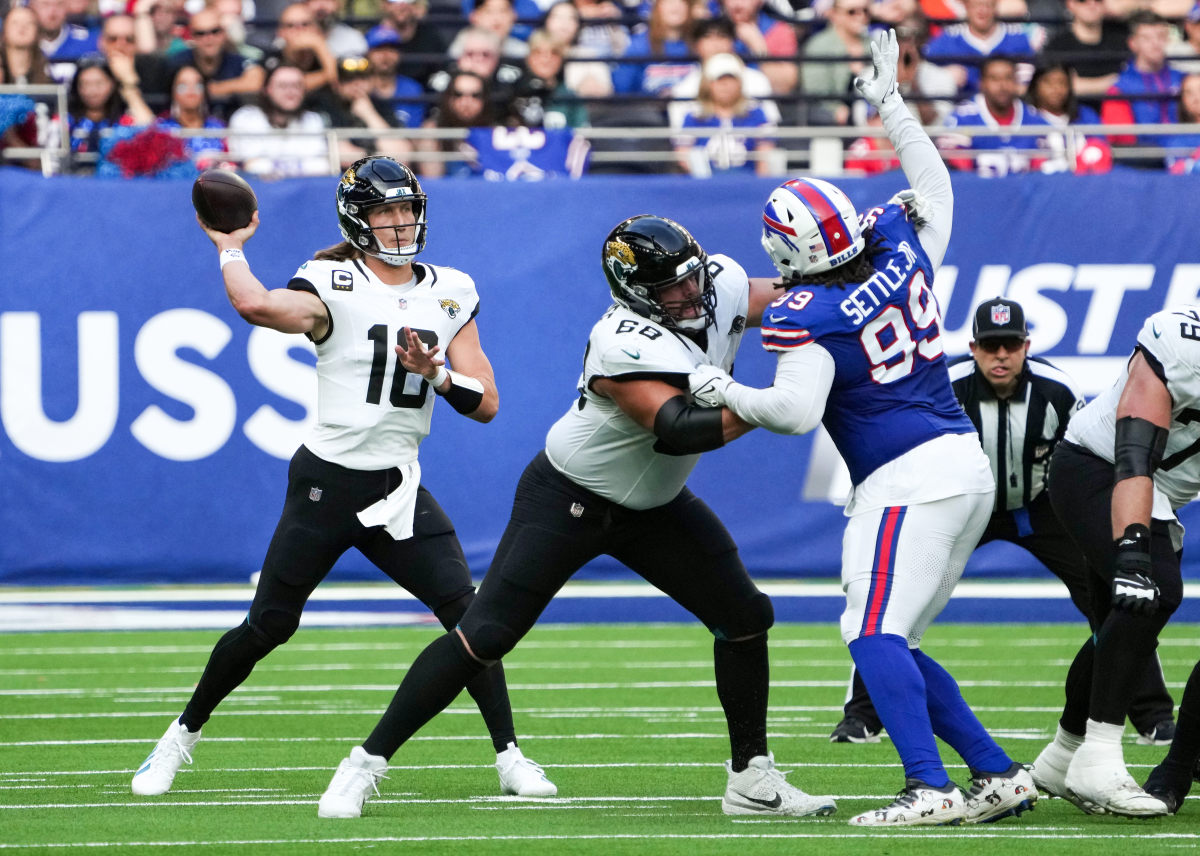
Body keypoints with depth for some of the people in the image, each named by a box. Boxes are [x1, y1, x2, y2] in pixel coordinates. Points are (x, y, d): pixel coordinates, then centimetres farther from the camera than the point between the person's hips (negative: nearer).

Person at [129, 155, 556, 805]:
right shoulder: (333, 287, -8)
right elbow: (256, 305, -30)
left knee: (468, 615, -11)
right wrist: (230, 248, -12)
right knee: (266, 627, 2)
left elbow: (485, 404, 6)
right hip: (327, 483, -4)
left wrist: (436, 374, -13)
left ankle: (510, 758, -2)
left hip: (399, 485, 4)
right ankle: (181, 738, 21)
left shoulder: (450, 293, 8)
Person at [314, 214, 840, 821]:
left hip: (654, 503, 8)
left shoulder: (723, 284, -10)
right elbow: (680, 431, -41)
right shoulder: (626, 345, -34)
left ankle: (751, 780, 14)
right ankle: (367, 762, -3)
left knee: (745, 617, 3)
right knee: (484, 638, -11)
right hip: (569, 498, -8)